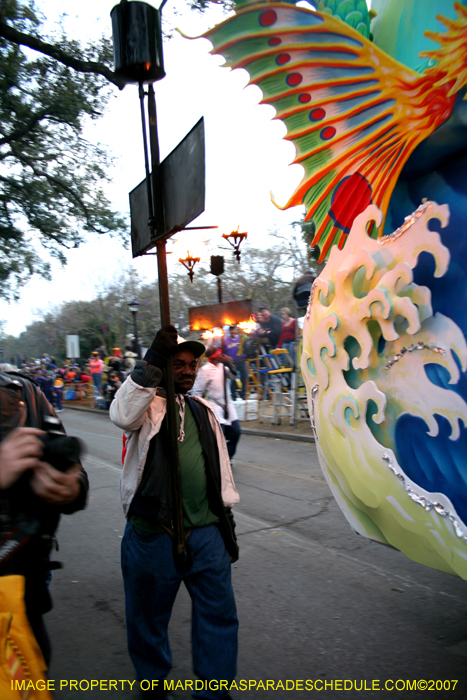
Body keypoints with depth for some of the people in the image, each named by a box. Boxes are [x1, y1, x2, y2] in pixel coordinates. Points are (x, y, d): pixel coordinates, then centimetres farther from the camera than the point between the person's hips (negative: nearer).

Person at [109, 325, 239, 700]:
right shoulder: (147, 405, -4)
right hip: (153, 534, -4)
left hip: (207, 533, 5)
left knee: (219, 613, 10)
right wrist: (151, 363, -32)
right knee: (149, 616, 14)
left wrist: (227, 523, 17)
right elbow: (123, 415, -30)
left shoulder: (204, 411, 12)